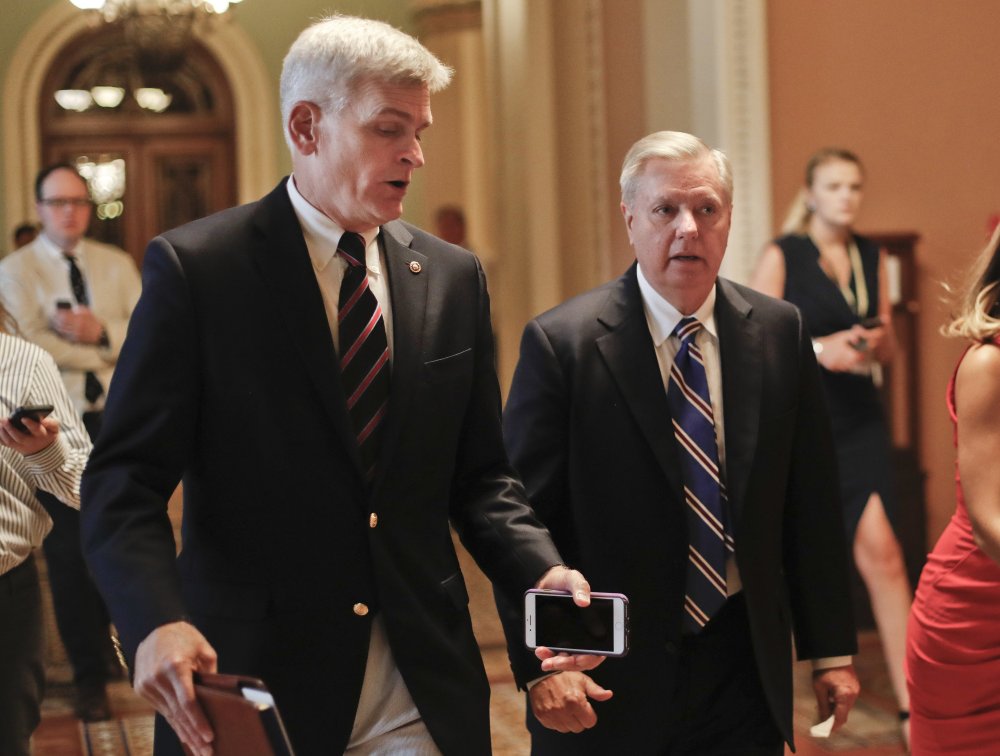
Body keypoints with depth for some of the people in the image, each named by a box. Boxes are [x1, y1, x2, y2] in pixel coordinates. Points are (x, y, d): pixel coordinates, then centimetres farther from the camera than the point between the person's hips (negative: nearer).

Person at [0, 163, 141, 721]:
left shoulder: (117, 265, 8)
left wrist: (102, 331, -19)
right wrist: (106, 352, -12)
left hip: (117, 418, 3)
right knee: (69, 550, 2)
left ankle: (102, 633, 36)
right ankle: (90, 675, 13)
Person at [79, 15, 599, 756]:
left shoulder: (454, 278, 7)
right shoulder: (195, 269, -6)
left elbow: (479, 476, 11)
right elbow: (126, 482, -9)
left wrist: (542, 573, -8)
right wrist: (157, 622, -26)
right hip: (252, 686, -3)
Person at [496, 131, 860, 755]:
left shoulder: (780, 333, 2)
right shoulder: (560, 343, -10)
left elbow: (811, 506, 6)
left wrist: (832, 650, 6)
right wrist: (540, 665, -17)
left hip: (745, 670, 3)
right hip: (605, 685, -3)